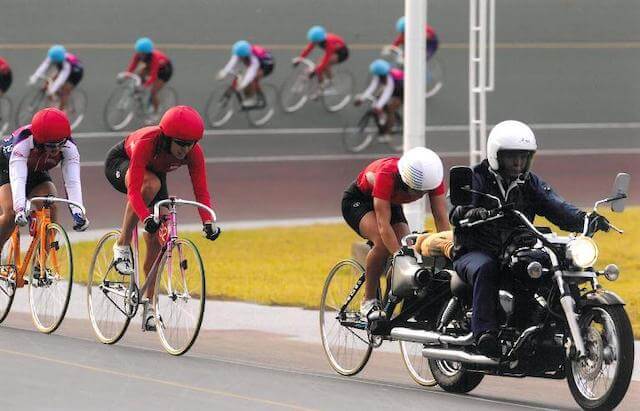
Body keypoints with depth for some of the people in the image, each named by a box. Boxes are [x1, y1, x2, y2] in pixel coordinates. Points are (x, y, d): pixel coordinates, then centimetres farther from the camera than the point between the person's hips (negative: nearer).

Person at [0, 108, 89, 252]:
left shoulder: (69, 147, -30)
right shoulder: (22, 142, -39)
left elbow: (72, 182, -38)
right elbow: (18, 179, -49)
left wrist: (78, 212, -53)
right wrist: (20, 209, -64)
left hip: (37, 172, 3)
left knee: (51, 208, -22)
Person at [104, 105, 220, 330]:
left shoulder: (194, 152, -29)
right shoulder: (146, 143, -42)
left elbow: (201, 191, -26)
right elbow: (134, 190, -46)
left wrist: (208, 222, -42)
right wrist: (146, 218, -61)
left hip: (154, 172, 4)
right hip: (119, 163, -4)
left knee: (156, 240, -6)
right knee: (150, 184, -40)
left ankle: (148, 306, 6)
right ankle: (123, 246, -24)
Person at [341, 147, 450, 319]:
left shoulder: (433, 177, -28)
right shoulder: (386, 174, -41)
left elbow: (442, 219, -27)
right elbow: (383, 224, -43)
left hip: (391, 203, 5)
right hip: (357, 200, -5)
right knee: (383, 242, -32)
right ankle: (369, 301, -15)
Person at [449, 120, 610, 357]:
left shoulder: (530, 184, 11)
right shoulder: (476, 178, -2)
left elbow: (557, 208, -3)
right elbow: (456, 211, -19)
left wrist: (584, 220, -24)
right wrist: (471, 212, -44)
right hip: (475, 252, -4)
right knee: (486, 269, -37)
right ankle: (485, 333, -41)